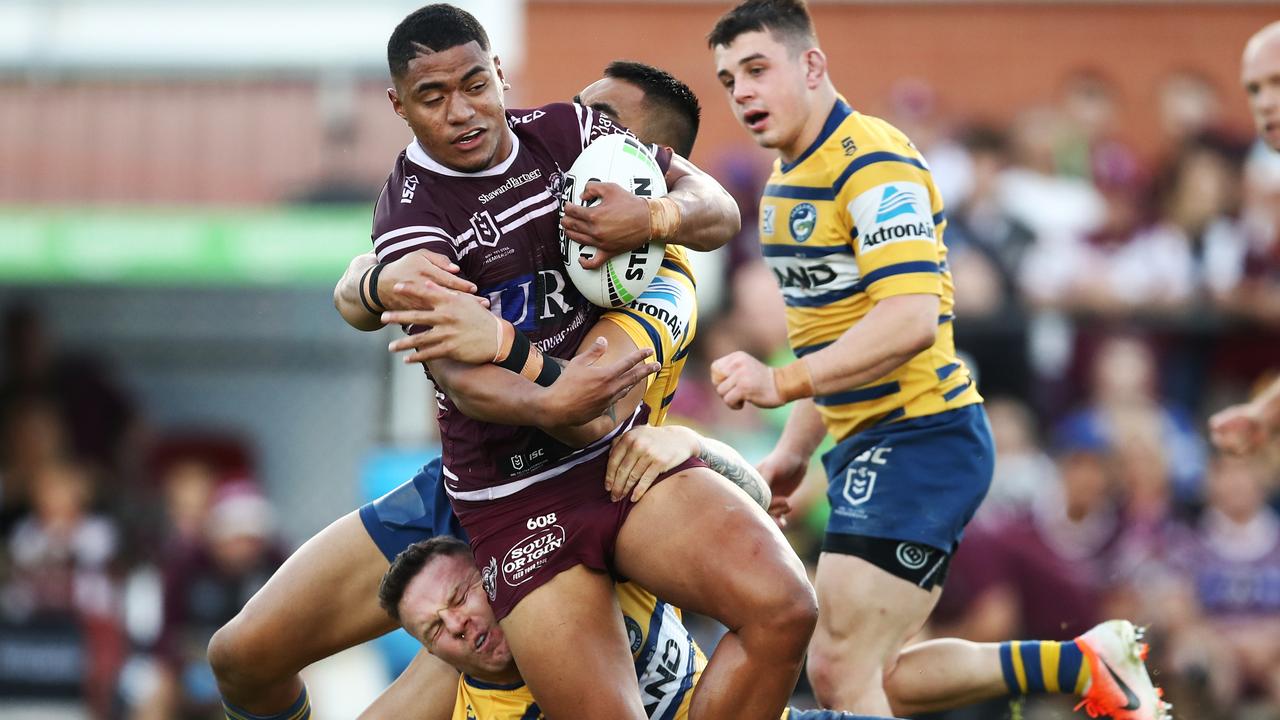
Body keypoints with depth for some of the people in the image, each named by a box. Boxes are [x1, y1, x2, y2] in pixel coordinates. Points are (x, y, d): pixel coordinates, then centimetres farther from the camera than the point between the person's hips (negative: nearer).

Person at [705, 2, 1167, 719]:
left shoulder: (873, 164, -17)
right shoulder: (788, 179, 14)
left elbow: (909, 320, -28)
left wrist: (781, 383, -33)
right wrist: (795, 450, 25)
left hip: (920, 438, -10)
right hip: (865, 444, 10)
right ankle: (1087, 661, 22)